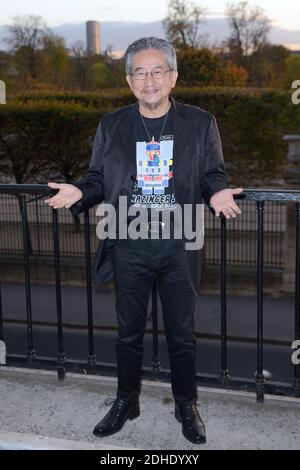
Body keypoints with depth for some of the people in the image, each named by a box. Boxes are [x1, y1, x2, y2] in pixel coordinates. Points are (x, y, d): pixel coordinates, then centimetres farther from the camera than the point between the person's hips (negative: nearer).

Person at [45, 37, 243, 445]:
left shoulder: (200, 123, 0)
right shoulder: (111, 126, 4)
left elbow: (214, 175, 5)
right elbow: (99, 180, 8)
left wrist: (217, 194, -18)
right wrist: (80, 193, -13)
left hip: (179, 247, -1)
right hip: (128, 247, 1)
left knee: (181, 333, 11)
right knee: (128, 331, 14)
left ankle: (187, 407, 31)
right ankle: (126, 402, 35)